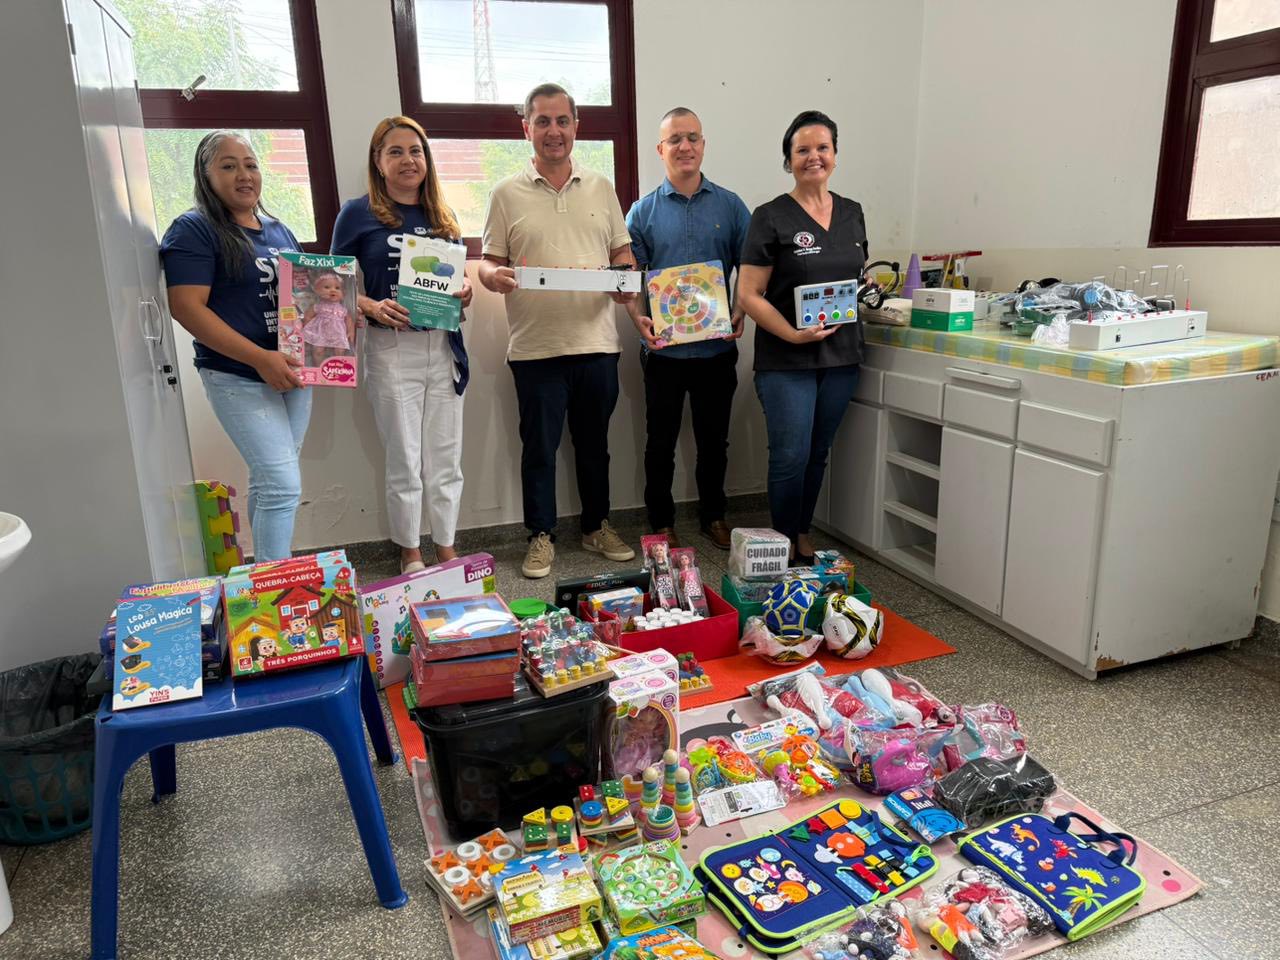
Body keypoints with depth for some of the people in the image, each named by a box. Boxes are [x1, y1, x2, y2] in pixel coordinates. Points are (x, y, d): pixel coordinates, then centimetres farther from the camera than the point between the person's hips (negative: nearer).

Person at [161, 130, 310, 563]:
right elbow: (187, 307, -16)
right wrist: (260, 358, -23)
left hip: (292, 372, 7)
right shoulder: (194, 230, -7)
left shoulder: (278, 230, 15)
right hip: (239, 378, -7)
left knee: (269, 481, 14)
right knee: (283, 485, -12)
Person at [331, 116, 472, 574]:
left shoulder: (443, 217, 12)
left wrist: (465, 292, -4)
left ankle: (446, 547, 23)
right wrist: (373, 308, -19)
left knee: (446, 459, 9)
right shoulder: (358, 213, -1)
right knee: (404, 462, 4)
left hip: (444, 349, 4)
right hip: (391, 350, -4)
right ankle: (410, 553, 21)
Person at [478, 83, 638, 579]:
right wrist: (493, 276, -19)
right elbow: (490, 261, 4)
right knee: (539, 447, 6)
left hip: (597, 341, 2)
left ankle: (597, 526, 29)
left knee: (594, 443, 14)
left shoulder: (601, 188, 10)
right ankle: (541, 536, 21)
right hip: (536, 346, -2)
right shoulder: (507, 194, 3)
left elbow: (622, 251, 13)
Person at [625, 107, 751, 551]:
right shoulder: (643, 211, 2)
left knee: (714, 438, 13)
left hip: (717, 347, 1)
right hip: (663, 348, -1)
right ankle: (662, 523, 23)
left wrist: (740, 311, -11)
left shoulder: (730, 206, 5)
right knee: (661, 440, 8)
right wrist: (639, 319, -16)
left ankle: (713, 515, 30)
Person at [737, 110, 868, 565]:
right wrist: (793, 334, -22)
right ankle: (784, 544, 16)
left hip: (841, 354, 5)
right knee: (791, 456, -3)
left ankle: (803, 534, 30)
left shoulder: (852, 213, 11)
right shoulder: (771, 217, -7)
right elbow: (748, 294, -11)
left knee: (818, 453, 14)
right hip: (786, 359, -5)